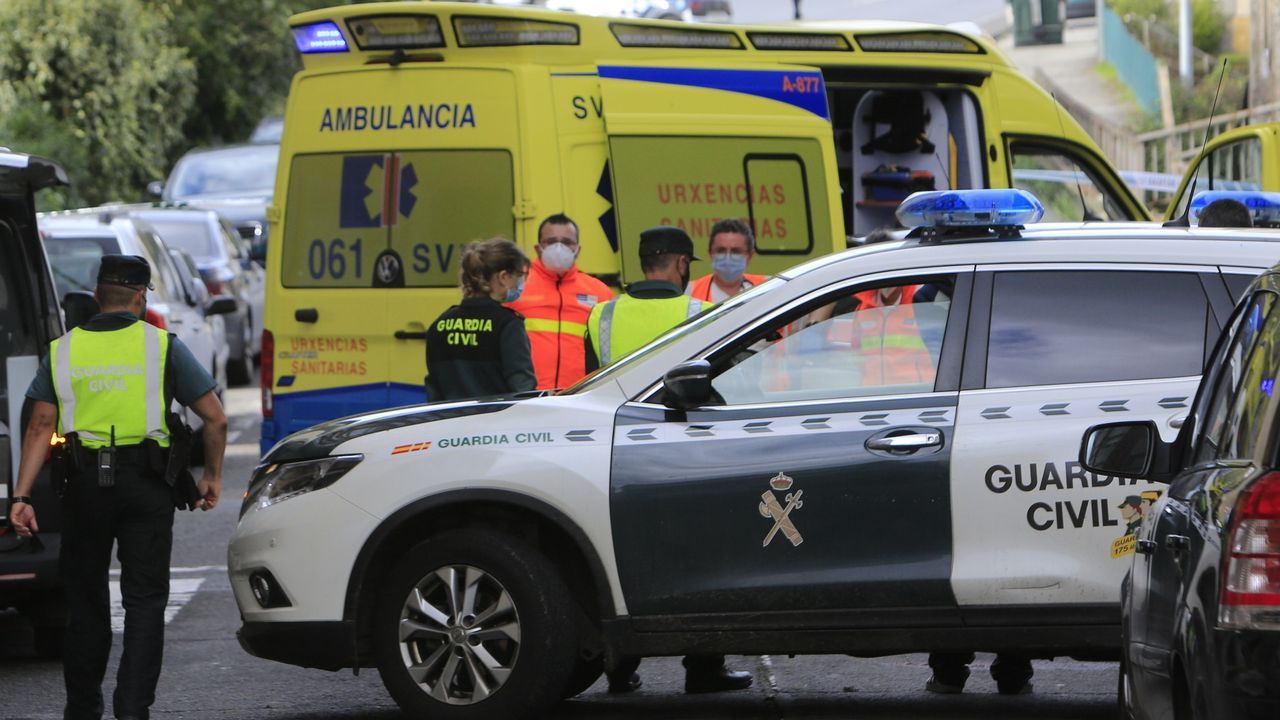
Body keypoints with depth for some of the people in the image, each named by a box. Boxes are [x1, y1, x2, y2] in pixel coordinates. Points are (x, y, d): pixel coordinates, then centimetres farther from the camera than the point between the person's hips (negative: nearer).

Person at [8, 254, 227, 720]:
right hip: (146, 488, -2)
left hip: (84, 488, 2)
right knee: (145, 599, 2)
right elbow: (215, 418, -1)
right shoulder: (162, 346, 1)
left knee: (85, 598, 14)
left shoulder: (63, 350, 6)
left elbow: (41, 426, -3)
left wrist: (22, 495, -6)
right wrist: (212, 476, 12)